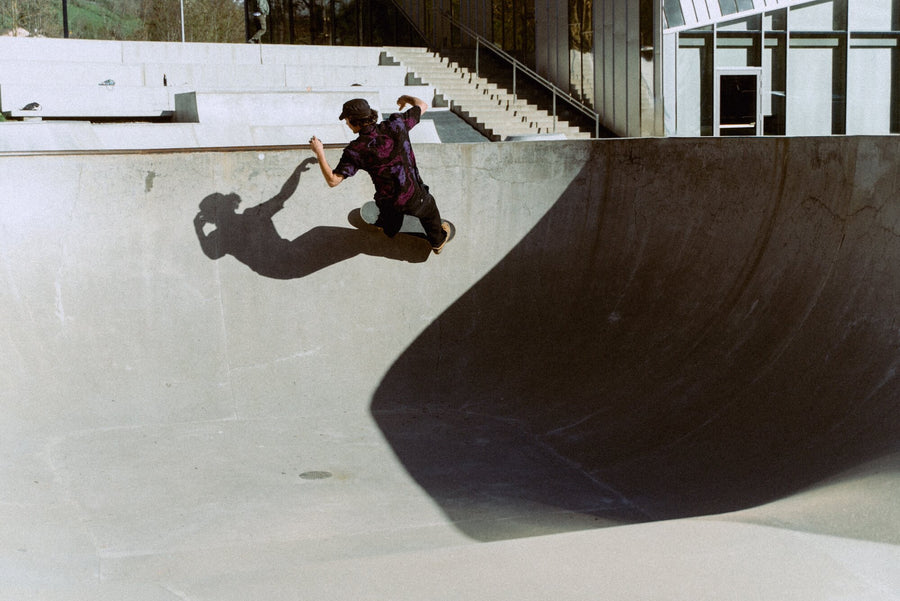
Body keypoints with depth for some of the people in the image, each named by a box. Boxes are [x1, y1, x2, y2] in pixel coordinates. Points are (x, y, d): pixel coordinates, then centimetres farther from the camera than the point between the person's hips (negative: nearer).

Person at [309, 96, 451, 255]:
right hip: (414, 197, 1)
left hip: (388, 203, -1)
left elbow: (332, 180, -25)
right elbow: (422, 105, -3)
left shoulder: (355, 150, -23)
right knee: (430, 211, 35)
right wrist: (405, 98, 18)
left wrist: (319, 152, -15)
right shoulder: (395, 125, -19)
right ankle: (438, 241, 58)